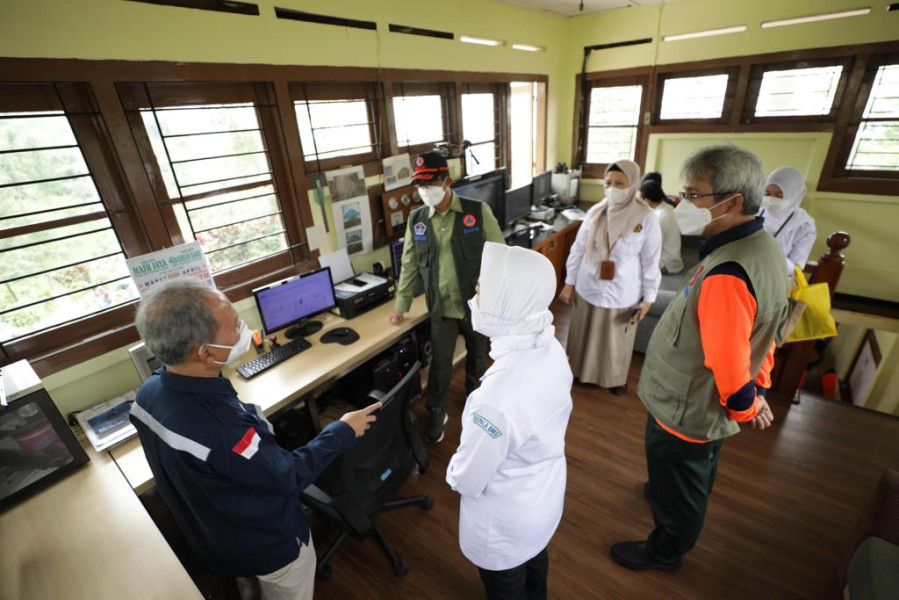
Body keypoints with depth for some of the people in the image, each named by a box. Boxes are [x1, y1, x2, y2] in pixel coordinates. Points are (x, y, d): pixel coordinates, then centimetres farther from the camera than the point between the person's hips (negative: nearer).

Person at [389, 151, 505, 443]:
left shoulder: (478, 210, -11)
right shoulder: (416, 219, -2)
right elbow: (409, 265, 5)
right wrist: (401, 306, 7)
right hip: (441, 308, 1)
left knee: (478, 356, 20)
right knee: (440, 364, 10)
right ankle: (436, 413, 35)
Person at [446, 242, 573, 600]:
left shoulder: (496, 399, -43)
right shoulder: (552, 351, -18)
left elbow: (467, 481, -25)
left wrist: (453, 472, -3)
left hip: (508, 522, -6)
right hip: (546, 494, 7)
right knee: (535, 560, 36)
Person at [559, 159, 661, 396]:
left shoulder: (646, 218, -13)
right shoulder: (595, 212, -5)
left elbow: (651, 263, -7)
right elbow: (578, 249, 2)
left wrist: (648, 298, -4)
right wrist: (569, 282, 3)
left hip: (622, 294, -2)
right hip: (588, 289, 2)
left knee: (617, 340, 16)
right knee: (584, 335, 17)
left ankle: (617, 378, 42)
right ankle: (580, 371, 41)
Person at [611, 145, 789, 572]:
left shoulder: (725, 275, -36)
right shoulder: (762, 246, -3)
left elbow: (730, 362, -30)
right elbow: (758, 333, 6)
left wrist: (745, 407, -10)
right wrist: (758, 389, 13)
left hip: (686, 411, -8)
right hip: (703, 407, 8)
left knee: (678, 487, 18)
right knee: (693, 476, 33)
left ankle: (665, 551, 43)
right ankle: (668, 497, 60)